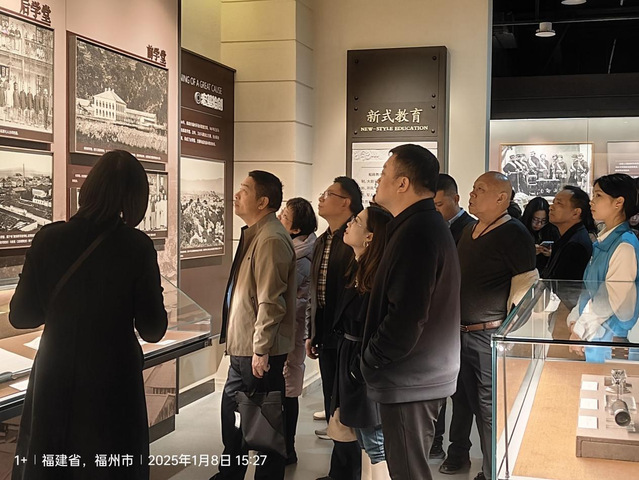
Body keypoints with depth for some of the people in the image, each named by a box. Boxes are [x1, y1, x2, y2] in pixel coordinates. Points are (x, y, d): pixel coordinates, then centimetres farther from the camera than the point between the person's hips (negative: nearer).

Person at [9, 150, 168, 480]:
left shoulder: (48, 239, -9)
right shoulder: (137, 246, -14)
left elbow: (21, 316, -1)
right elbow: (152, 330, -10)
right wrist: (153, 292, 7)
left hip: (54, 382, 2)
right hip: (114, 382, -2)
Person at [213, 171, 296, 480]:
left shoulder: (271, 239, -20)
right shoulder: (254, 234, 12)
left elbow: (271, 301, -23)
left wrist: (261, 350, -21)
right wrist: (243, 344, 19)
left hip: (259, 350, -10)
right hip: (243, 346, 10)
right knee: (233, 409, 21)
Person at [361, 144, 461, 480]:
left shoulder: (415, 232, -20)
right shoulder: (430, 225, 14)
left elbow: (406, 317, -26)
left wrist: (369, 359, -13)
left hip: (409, 382, -10)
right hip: (425, 375, 10)